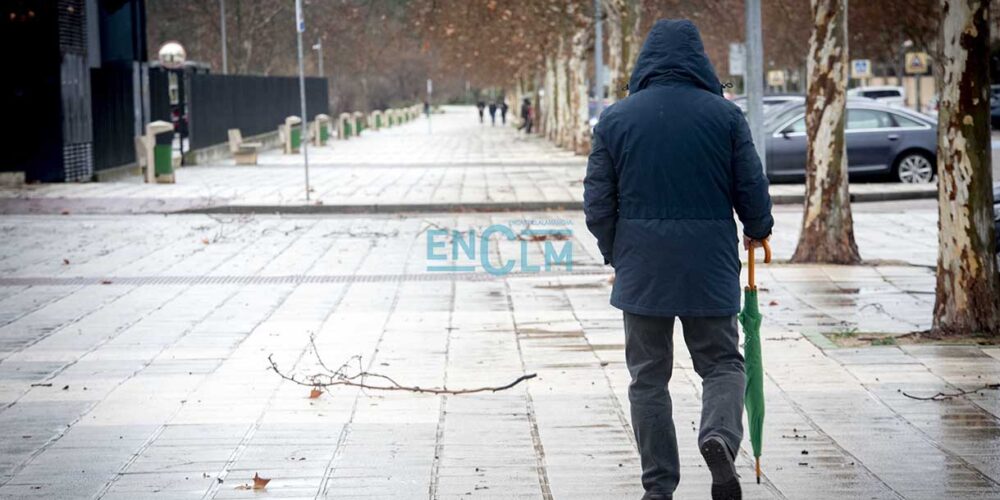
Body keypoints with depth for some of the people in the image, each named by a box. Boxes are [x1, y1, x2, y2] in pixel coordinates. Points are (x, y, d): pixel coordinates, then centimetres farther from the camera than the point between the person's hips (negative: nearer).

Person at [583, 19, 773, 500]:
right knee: (721, 362, 13)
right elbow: (752, 190, -1)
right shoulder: (725, 115, -3)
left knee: (649, 376, 10)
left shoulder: (615, 119, 0)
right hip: (710, 267, -1)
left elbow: (598, 205, 1)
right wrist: (758, 231, 20)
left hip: (641, 269, 1)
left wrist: (616, 255, 17)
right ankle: (719, 435, -16)